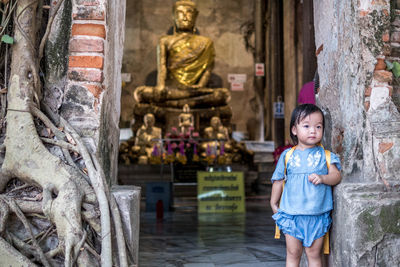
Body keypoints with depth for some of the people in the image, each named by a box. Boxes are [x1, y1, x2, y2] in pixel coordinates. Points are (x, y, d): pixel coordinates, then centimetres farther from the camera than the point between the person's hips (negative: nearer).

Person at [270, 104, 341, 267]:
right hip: (292, 214, 0)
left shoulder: (325, 155, 1)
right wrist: (274, 204, 13)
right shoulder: (287, 155, 1)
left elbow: (336, 176, -1)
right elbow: (278, 180, 8)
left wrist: (322, 178, -21)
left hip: (317, 216, 0)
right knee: (293, 254, 8)